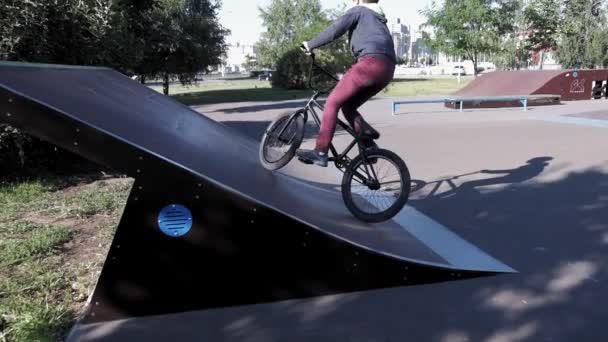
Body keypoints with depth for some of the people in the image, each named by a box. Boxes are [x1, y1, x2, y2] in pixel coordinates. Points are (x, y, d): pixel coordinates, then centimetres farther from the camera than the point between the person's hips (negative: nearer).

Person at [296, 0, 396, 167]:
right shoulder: (379, 19, 38)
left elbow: (334, 30, 0)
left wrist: (310, 45, 9)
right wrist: (348, 76, 41)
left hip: (371, 63, -8)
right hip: (387, 69, 8)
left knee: (332, 102, -6)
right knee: (348, 106, 16)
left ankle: (320, 153, -14)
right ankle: (369, 146, 5)